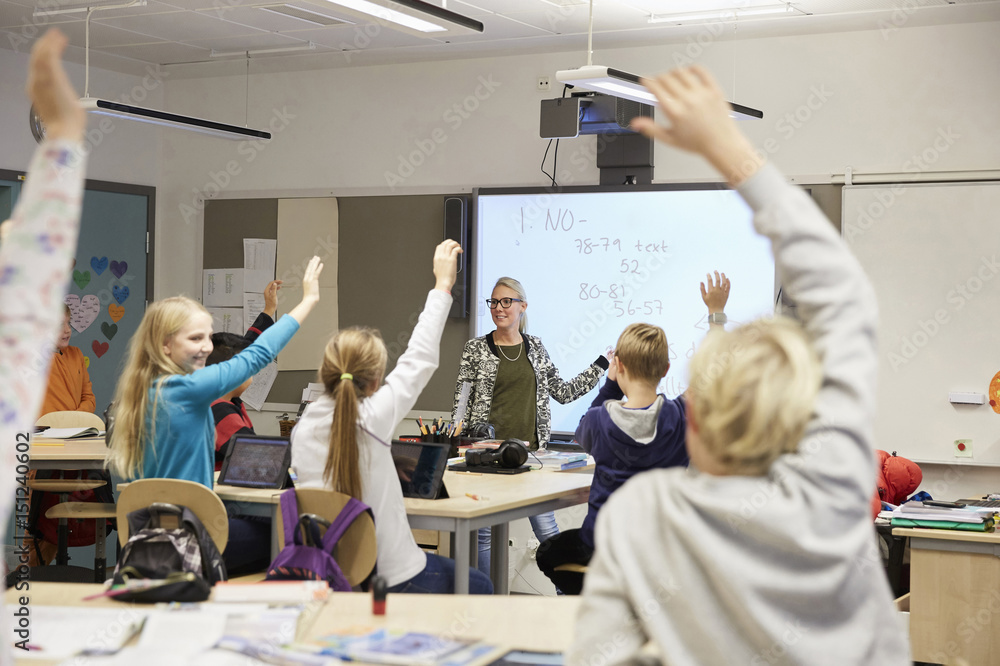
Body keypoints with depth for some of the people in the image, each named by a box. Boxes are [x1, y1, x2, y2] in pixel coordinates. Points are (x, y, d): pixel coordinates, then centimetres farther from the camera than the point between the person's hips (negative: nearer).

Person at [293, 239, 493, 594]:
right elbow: (419, 359, -6)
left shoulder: (303, 428, -4)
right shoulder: (373, 419, -18)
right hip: (392, 577, -6)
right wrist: (442, 285, 4)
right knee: (480, 586, 19)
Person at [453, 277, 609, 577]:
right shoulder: (476, 349, 1)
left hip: (532, 450, 2)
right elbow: (460, 403, 1)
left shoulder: (535, 347, 10)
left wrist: (602, 364, 13)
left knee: (548, 530, 1)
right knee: (485, 532, 1)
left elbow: (563, 392, 14)